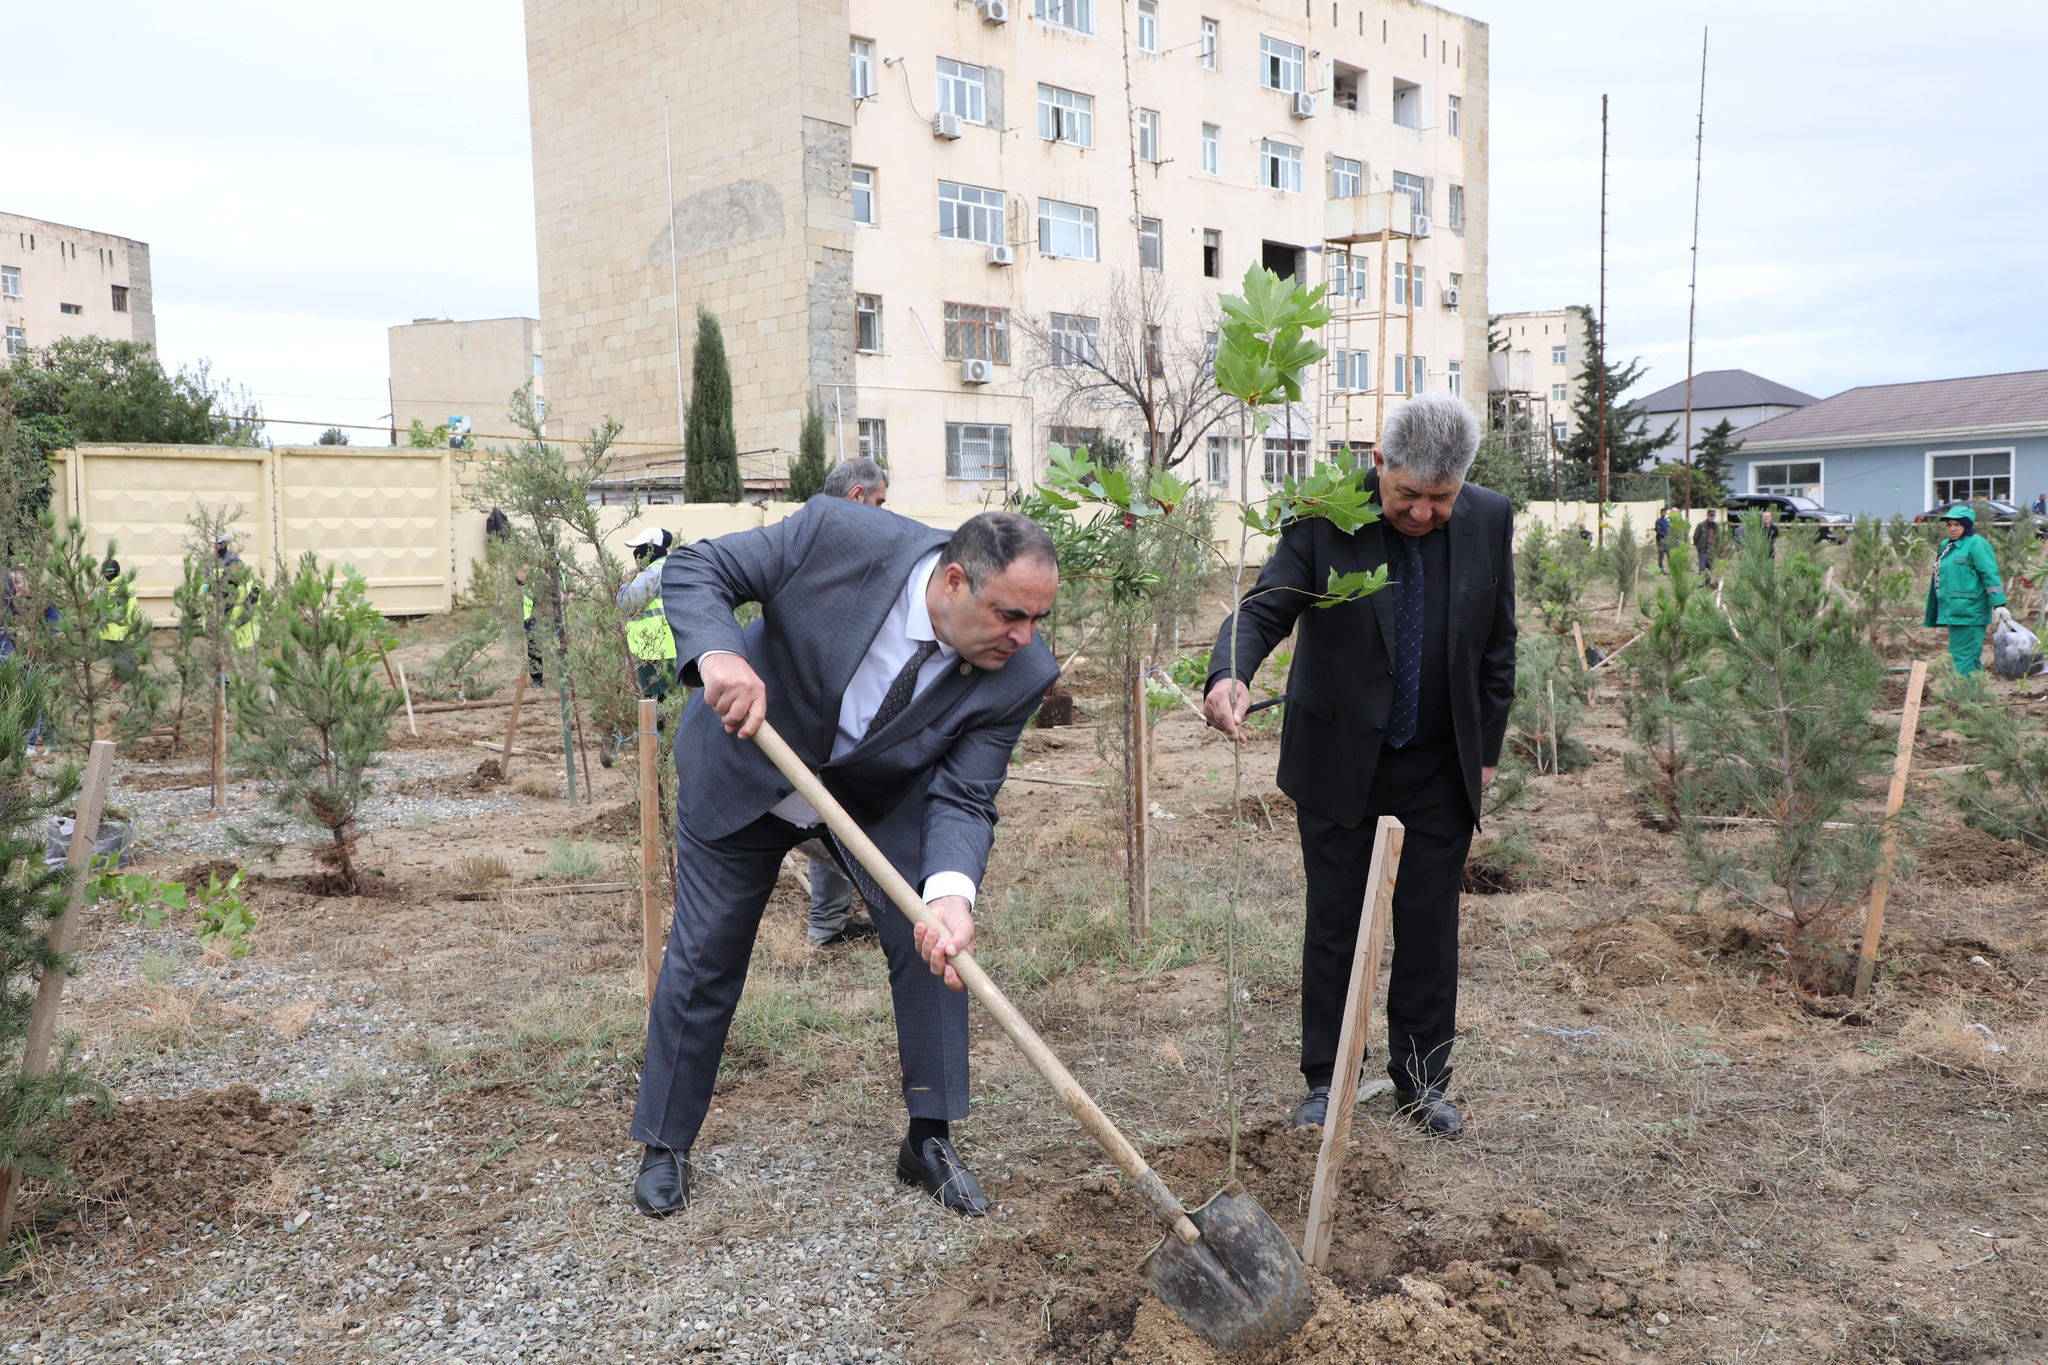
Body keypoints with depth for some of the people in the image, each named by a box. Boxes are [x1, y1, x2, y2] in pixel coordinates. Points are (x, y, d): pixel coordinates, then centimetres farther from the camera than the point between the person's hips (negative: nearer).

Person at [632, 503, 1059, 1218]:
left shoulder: (1020, 676, -26)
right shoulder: (841, 536, -33)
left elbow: (962, 800, -25)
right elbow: (693, 568, -24)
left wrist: (951, 891, -45)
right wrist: (717, 653, -45)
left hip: (884, 798, 2)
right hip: (745, 770, -1)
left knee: (933, 942, -9)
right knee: (704, 957, 6)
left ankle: (929, 1140, 12)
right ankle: (663, 1145, 26)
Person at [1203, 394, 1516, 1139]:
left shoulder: (1490, 520, -4)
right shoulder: (1323, 518, -14)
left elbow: (1496, 645, 5)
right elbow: (1264, 605, -20)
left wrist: (1487, 749, 7)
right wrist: (1229, 675, -41)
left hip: (1440, 769, 2)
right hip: (1340, 763, -2)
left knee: (1430, 930, 9)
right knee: (1333, 925, 7)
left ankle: (1422, 1079, 26)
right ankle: (1325, 1080, 22)